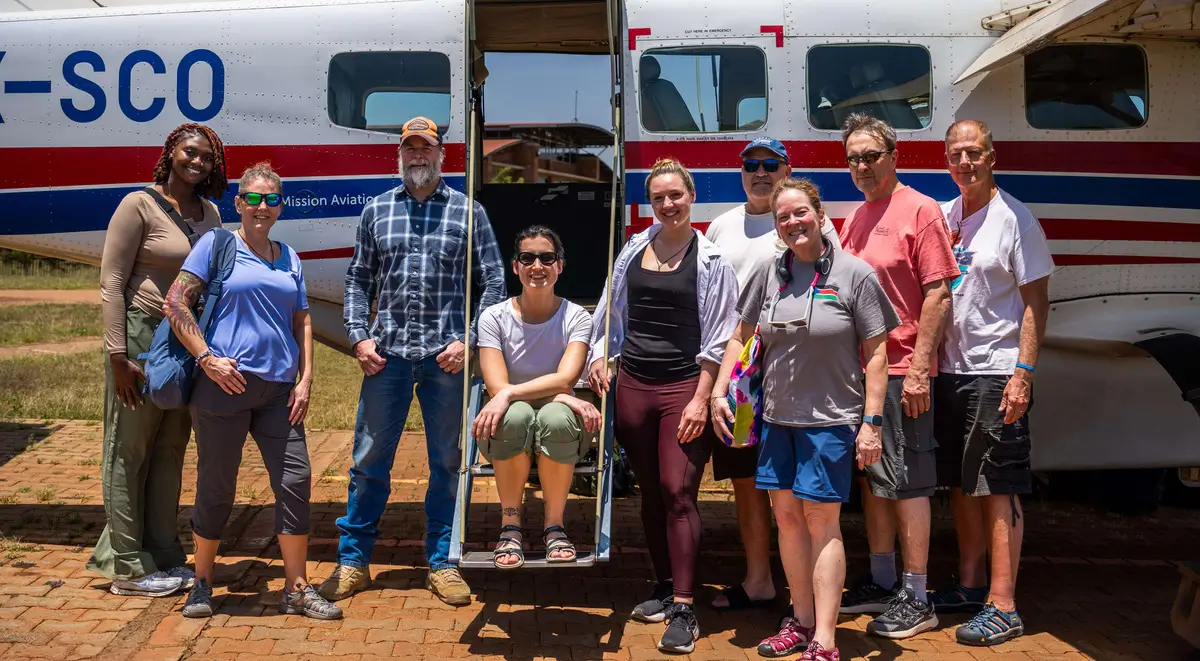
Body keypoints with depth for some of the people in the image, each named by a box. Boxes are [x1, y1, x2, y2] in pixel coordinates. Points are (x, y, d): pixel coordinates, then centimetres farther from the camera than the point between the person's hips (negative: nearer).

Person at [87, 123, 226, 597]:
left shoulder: (208, 214, 10)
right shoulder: (139, 206, -8)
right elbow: (111, 283, -11)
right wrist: (118, 356, -17)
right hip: (142, 335, -6)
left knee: (171, 450, 12)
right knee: (129, 450, 3)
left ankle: (164, 557, 23)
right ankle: (127, 567, 11)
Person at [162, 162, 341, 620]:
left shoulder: (288, 258, 17)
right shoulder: (216, 244, 2)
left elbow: (302, 322, 18)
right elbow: (176, 304, -5)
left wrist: (305, 379, 8)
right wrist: (207, 358, -13)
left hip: (279, 389, 5)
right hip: (226, 383, -5)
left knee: (295, 479, 0)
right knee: (217, 485, 3)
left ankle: (297, 589, 10)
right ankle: (202, 585, 21)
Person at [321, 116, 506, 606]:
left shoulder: (468, 211, 5)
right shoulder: (376, 211, 11)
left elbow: (494, 281, 4)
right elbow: (358, 279, 13)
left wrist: (469, 340, -6)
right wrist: (359, 336, 0)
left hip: (446, 356, -1)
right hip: (386, 353, 1)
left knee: (447, 461, 7)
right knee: (370, 459, 6)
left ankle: (442, 563, 19)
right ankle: (353, 561, 18)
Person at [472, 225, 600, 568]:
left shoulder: (577, 318, -4)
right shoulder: (494, 317, -4)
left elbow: (565, 379, -19)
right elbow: (497, 388, -14)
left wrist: (510, 393, -33)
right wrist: (564, 397, -23)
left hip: (559, 437, 0)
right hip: (506, 436, 0)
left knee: (555, 418, -36)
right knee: (516, 416, -36)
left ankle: (554, 524, -13)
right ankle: (510, 524, -16)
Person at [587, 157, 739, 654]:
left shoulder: (711, 260, -3)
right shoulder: (633, 250, 9)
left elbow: (717, 337, -5)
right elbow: (612, 311, 17)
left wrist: (701, 400, -11)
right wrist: (600, 356, 3)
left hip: (684, 388, -4)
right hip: (633, 384, 4)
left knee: (678, 491, -8)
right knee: (650, 492, 11)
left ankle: (683, 609, -4)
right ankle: (665, 587, 25)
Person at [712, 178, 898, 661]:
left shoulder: (855, 274, -7)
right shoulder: (769, 273, 5)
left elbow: (876, 354, -6)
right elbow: (742, 336, 15)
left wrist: (871, 422, -10)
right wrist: (719, 391, 5)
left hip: (831, 419, -5)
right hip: (777, 416, 5)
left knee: (821, 520, -3)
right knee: (786, 516, 10)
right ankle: (801, 620, 24)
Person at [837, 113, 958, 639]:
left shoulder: (919, 210, -8)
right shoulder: (854, 218, 14)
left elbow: (938, 294, -14)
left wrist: (919, 369, -19)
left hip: (899, 372, -8)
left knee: (908, 482, -1)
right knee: (872, 479, 15)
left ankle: (915, 599, 7)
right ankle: (882, 583, 27)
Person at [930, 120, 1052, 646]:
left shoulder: (1014, 218, -7)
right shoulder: (943, 216, 10)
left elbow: (1037, 300, -9)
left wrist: (1024, 373, -17)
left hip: (996, 374, -6)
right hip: (949, 371, 6)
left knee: (997, 489, -5)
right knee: (961, 483, 13)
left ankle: (1002, 608, 0)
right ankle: (970, 585, 26)